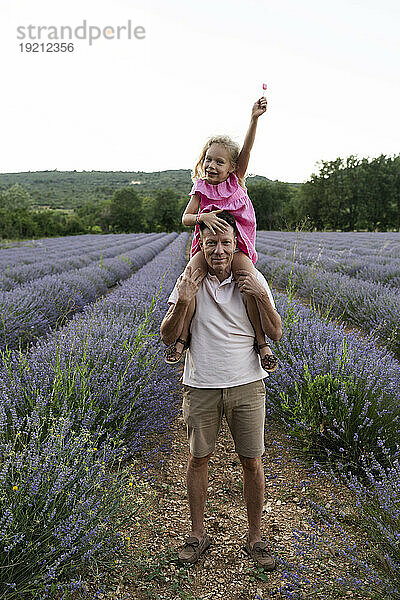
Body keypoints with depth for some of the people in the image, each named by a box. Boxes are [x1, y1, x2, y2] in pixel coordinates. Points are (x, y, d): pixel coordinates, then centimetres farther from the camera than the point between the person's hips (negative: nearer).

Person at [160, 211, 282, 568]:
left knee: (252, 462, 7)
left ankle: (255, 538, 27)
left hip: (246, 383, 0)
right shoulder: (189, 281, -3)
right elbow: (167, 337, -6)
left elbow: (276, 334, -1)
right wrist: (182, 301, -22)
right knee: (198, 459, 11)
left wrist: (261, 297, -17)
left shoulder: (253, 280, -1)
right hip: (201, 386, 0)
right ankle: (198, 534, 31)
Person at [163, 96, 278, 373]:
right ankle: (183, 336, -19)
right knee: (189, 277, -27)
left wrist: (254, 119, -20)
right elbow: (186, 218, -3)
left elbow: (246, 151, -9)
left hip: (237, 247, -1)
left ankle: (261, 340, -19)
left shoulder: (236, 181, 4)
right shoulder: (201, 188, 5)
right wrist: (202, 217, -25)